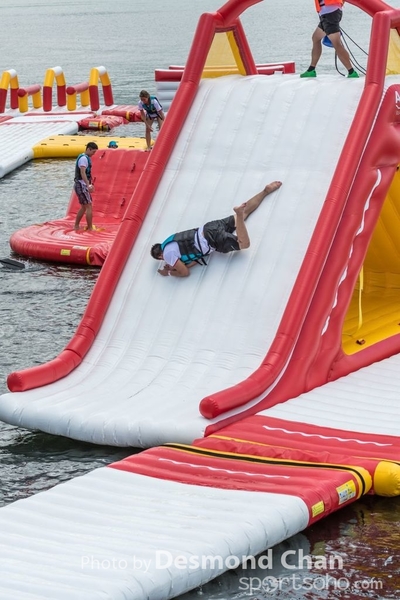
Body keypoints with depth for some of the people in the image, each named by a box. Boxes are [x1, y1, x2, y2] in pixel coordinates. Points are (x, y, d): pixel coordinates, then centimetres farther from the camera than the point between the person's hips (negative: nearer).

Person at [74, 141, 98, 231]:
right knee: (89, 206, -9)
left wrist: (89, 185, 34)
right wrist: (88, 185, -36)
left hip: (83, 185, 10)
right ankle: (90, 228, -8)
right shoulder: (84, 158, -15)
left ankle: (76, 226, 21)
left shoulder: (86, 157, 17)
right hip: (81, 185, -10)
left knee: (84, 207, 16)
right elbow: (82, 173, -27)